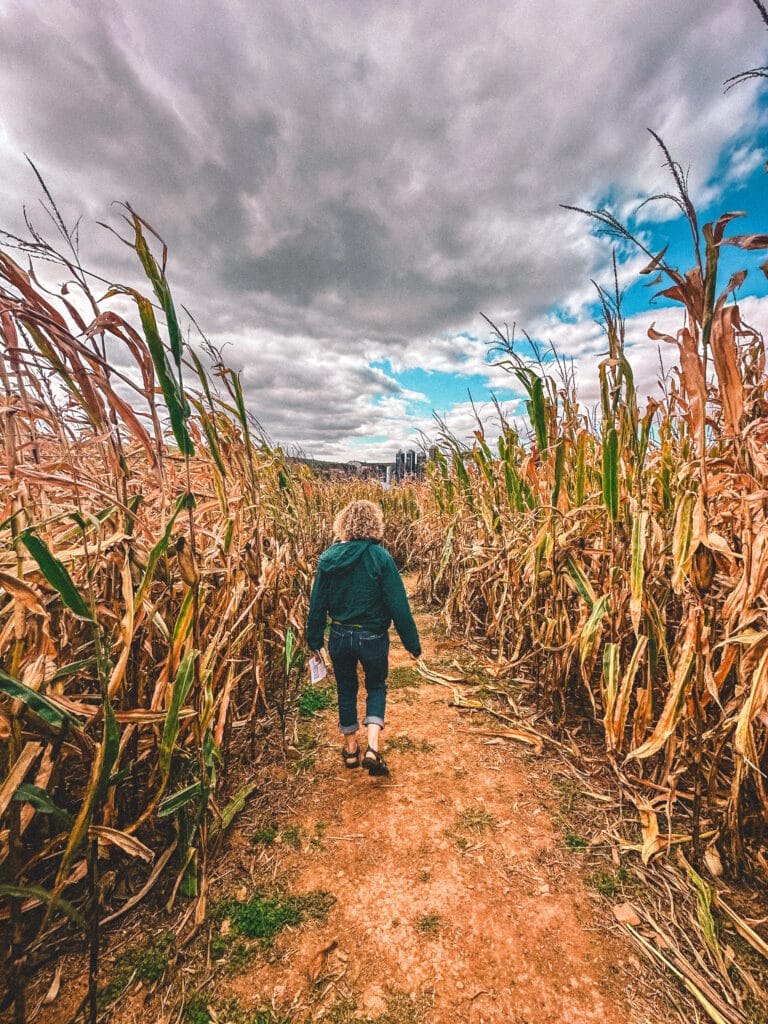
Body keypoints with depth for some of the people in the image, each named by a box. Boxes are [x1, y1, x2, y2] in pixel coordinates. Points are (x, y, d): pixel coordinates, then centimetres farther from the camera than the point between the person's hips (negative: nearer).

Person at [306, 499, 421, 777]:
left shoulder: (329, 557, -6)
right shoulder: (380, 557, -17)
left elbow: (317, 603, 0)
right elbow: (398, 604, -15)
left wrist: (314, 639, 12)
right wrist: (412, 643, -5)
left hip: (339, 636, 3)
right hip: (372, 637, -2)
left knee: (346, 690, 24)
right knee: (376, 687, 22)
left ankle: (351, 749, 37)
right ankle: (373, 748, 8)